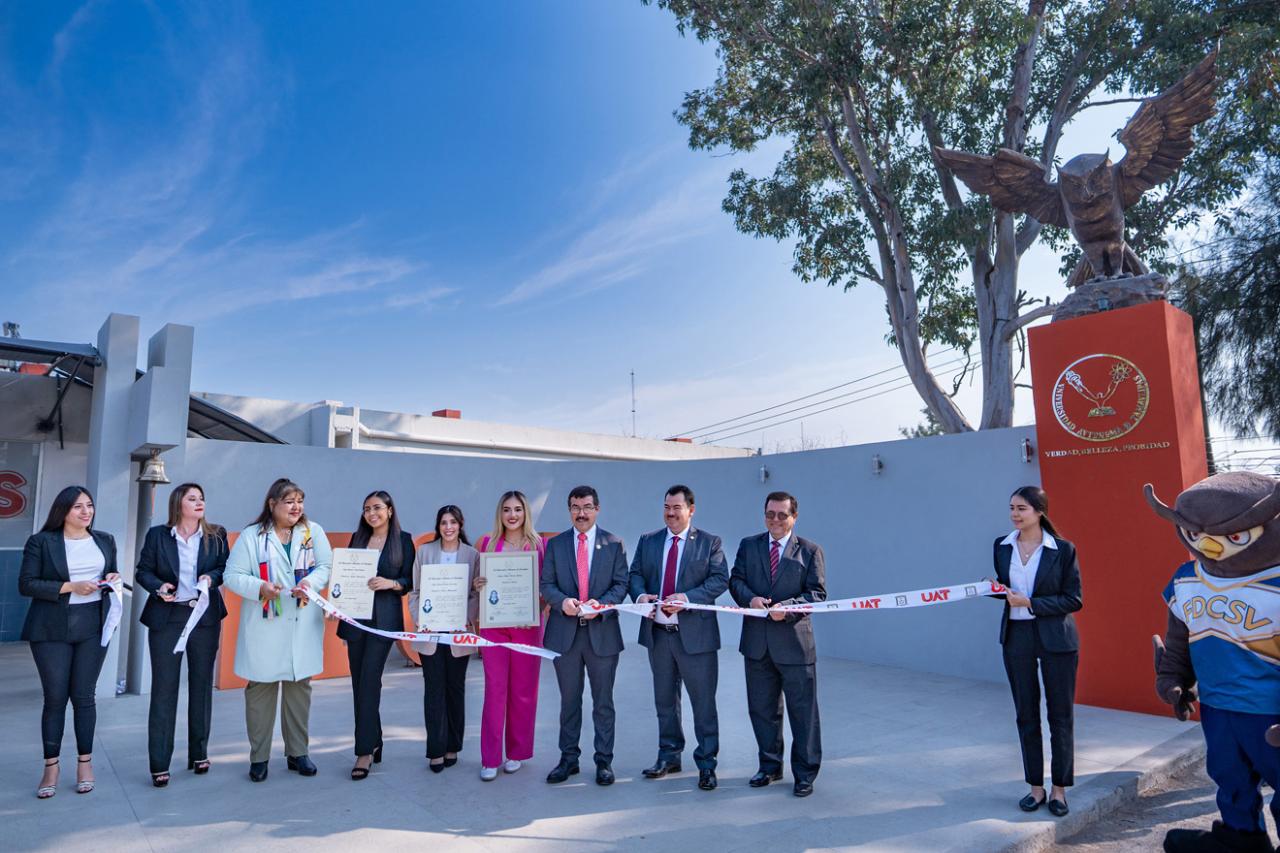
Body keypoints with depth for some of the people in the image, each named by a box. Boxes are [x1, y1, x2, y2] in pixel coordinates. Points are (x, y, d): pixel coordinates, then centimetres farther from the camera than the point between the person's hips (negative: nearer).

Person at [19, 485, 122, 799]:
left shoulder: (105, 540, 10)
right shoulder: (41, 542, -3)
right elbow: (26, 584, -7)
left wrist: (113, 578, -3)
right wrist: (71, 587, -17)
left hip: (93, 626, 2)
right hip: (52, 629, -2)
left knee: (84, 696, 6)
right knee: (55, 697, 3)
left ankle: (85, 762, 17)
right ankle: (51, 767, 16)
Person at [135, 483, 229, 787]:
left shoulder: (216, 535, 3)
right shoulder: (157, 535, 0)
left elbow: (226, 567, 6)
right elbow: (142, 571, 4)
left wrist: (212, 577, -15)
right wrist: (159, 586, -15)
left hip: (205, 618, 2)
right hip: (166, 618, -2)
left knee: (201, 685, 11)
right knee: (164, 689, -1)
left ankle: (199, 754, 25)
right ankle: (159, 764, 7)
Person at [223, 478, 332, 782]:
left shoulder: (313, 531, 6)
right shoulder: (251, 536, 1)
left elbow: (327, 566, 2)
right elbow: (232, 576, -2)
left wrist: (310, 582, -18)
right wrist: (260, 588, -18)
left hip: (303, 626, 2)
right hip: (264, 627, -2)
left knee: (299, 687, 9)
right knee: (260, 688, 4)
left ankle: (297, 752, 21)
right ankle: (259, 757, 18)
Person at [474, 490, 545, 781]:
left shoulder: (539, 544, 2)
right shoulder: (487, 543, 6)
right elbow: (480, 581, 14)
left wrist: (541, 614, -11)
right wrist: (478, 585, -8)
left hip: (527, 624, 0)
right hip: (493, 624, 1)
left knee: (523, 690, 7)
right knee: (495, 689, 0)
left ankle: (517, 752, 22)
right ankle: (490, 758, 9)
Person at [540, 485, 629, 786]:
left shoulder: (614, 544, 2)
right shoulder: (555, 544, 6)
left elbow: (621, 583, -1)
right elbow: (546, 584, 3)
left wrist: (601, 604, -17)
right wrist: (562, 601, -17)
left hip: (602, 632, -1)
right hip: (564, 632, 1)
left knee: (603, 702, 9)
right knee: (569, 701, 13)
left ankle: (604, 761, 20)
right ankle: (568, 758, 26)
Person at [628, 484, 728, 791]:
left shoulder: (709, 542, -1)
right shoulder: (648, 541, 9)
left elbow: (720, 580, -9)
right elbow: (635, 573, 8)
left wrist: (687, 598, -22)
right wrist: (640, 594, -15)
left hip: (695, 633, -4)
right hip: (657, 631, 4)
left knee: (703, 702, 4)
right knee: (665, 700, 17)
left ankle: (706, 764, 18)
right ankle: (669, 756, 33)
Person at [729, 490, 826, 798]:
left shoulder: (811, 551, -1)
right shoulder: (748, 545, 8)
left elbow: (818, 594, -5)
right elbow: (735, 579, 5)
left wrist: (788, 607, -21)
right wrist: (750, 598, -16)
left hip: (794, 641, -3)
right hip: (756, 642, 3)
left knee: (803, 710, 5)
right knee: (762, 708, 15)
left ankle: (805, 774, 20)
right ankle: (770, 766, 32)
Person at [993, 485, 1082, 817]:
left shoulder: (1063, 549, -8)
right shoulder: (1002, 546, 3)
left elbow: (1074, 599, -8)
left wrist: (1031, 603, -17)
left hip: (1056, 639, -3)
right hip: (1016, 637, 4)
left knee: (1060, 715, 9)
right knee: (1026, 715, 11)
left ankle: (1059, 788, 24)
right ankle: (1036, 787, 24)